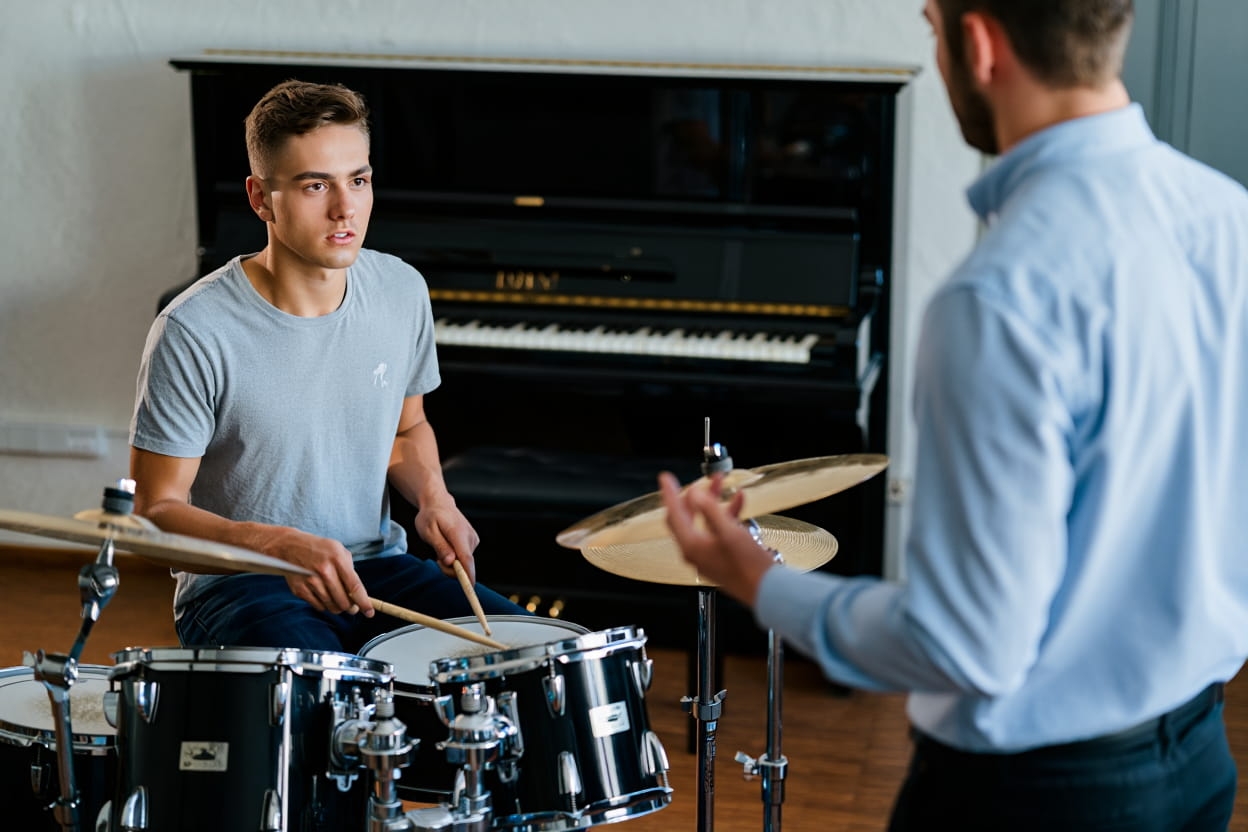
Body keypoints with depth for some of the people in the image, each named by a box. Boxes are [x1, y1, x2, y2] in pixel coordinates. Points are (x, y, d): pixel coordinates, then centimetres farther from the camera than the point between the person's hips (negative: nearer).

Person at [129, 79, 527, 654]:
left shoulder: (401, 291, -1)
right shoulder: (196, 333, -18)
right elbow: (155, 508, -13)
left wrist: (433, 498, -5)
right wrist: (280, 545, -29)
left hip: (374, 569, 6)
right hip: (237, 588, -5)